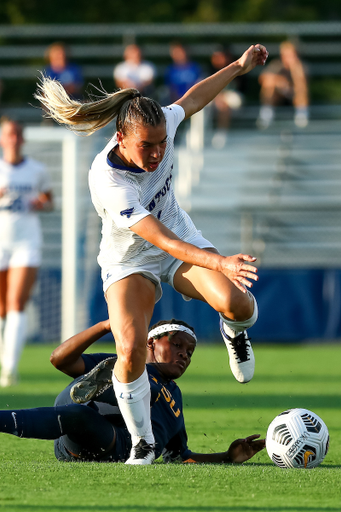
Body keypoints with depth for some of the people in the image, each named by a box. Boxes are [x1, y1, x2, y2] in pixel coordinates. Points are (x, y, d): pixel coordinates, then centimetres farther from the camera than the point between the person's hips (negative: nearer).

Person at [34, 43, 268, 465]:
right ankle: (142, 444, 0)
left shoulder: (161, 127, -20)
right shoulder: (107, 180, -36)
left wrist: (239, 67, 15)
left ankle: (234, 332, 14)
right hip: (130, 262, -4)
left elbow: (192, 100, 6)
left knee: (237, 304, -26)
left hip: (183, 242, 4)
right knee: (130, 352, -25)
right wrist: (221, 263, -52)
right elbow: (162, 240, -41)